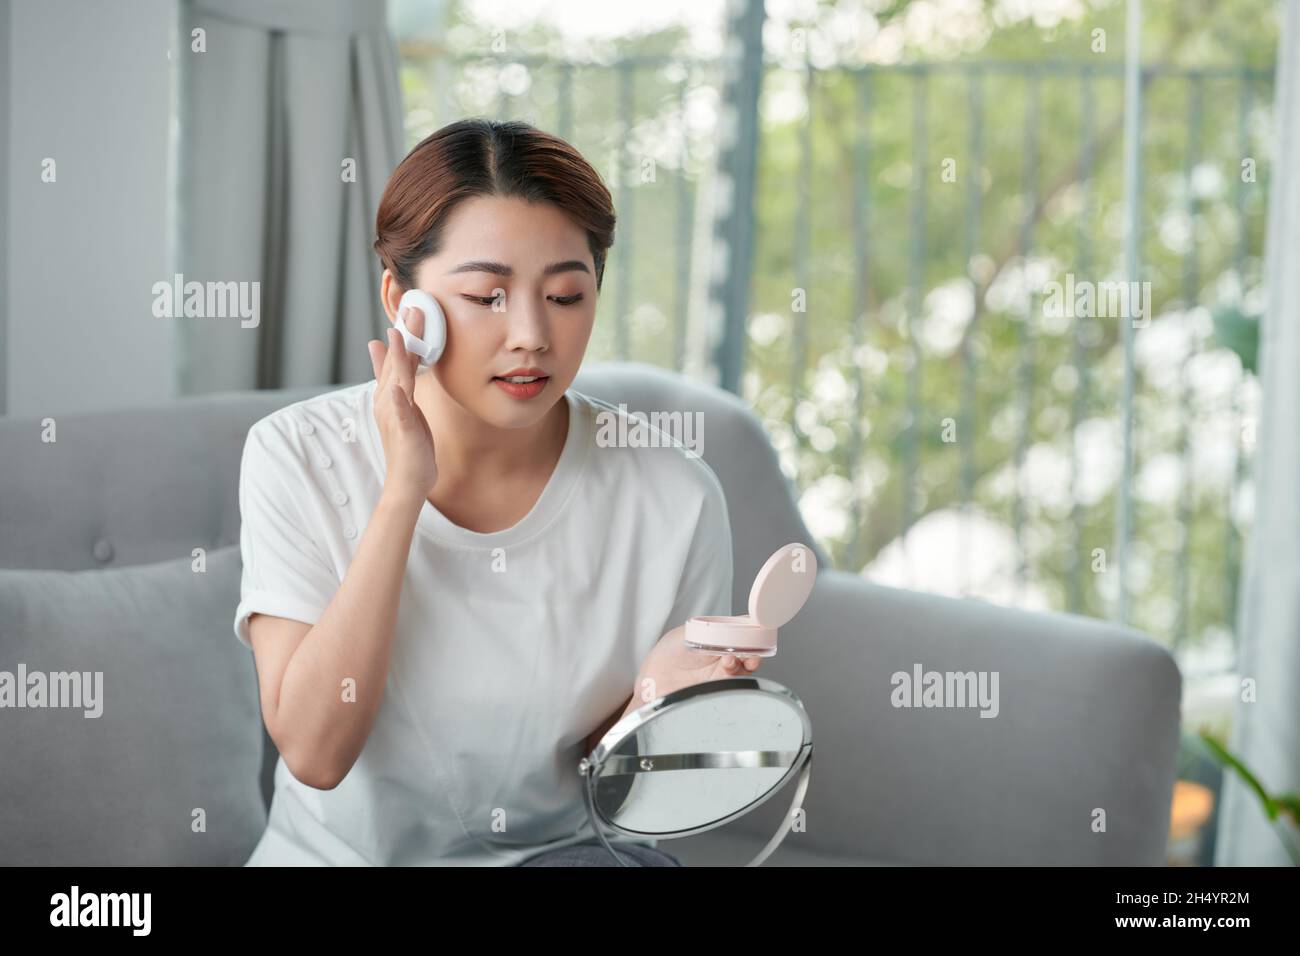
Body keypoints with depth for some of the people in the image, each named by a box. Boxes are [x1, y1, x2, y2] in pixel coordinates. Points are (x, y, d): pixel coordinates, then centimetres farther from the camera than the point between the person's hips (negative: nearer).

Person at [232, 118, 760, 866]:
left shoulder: (673, 499, -13)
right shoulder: (298, 457, -11)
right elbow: (314, 751, -20)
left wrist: (651, 701, -25)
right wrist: (403, 491, -23)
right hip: (342, 848, 1)